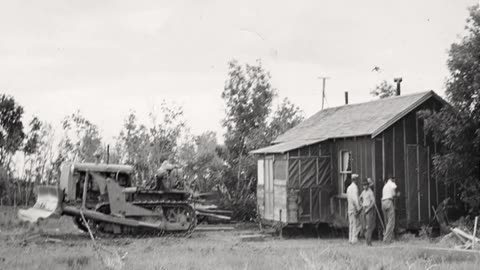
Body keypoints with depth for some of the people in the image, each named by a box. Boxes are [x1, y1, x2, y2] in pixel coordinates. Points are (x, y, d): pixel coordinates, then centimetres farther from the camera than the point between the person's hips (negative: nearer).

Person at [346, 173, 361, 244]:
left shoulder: (349, 187, 15)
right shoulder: (354, 187, -12)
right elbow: (355, 198, -21)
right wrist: (358, 208, -22)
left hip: (349, 209, 9)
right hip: (354, 208, -9)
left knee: (351, 224, 10)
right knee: (356, 224, -6)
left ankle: (350, 239, 10)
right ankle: (354, 239, -9)